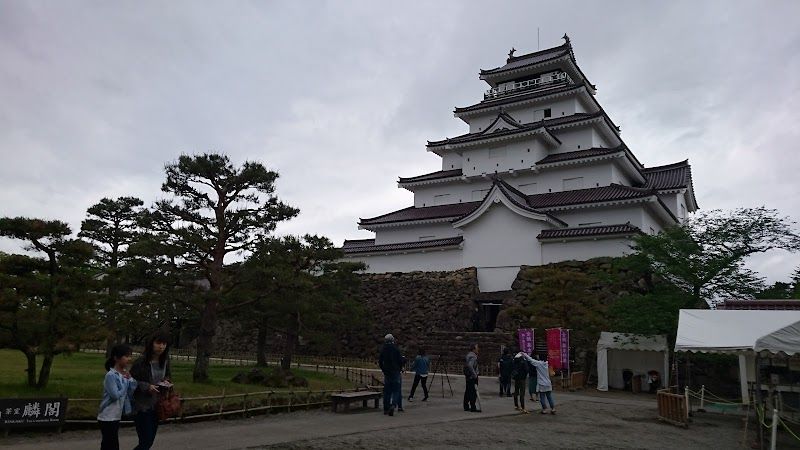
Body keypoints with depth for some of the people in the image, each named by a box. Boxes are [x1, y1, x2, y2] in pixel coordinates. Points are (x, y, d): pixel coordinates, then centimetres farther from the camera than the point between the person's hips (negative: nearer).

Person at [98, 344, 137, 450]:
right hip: (108, 417, -8)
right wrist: (125, 381, -13)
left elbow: (131, 391, 3)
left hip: (116, 416, 8)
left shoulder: (124, 374, 5)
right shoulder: (111, 375, -19)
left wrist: (130, 378, -10)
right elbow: (116, 395, -22)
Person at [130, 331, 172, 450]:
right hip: (142, 406, -6)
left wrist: (166, 381, -2)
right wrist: (147, 386, -23)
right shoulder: (141, 362, -17)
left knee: (150, 440, 14)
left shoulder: (165, 361, 1)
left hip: (156, 405, 6)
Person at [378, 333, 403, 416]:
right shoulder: (396, 349, -8)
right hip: (395, 372, -3)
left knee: (387, 391, 10)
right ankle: (393, 405, -21)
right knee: (396, 390, 0)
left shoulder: (383, 350, 3)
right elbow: (400, 361, -8)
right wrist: (400, 368, 9)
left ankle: (386, 409, 11)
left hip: (386, 373, 4)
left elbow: (380, 362, 7)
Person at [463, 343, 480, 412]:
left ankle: (466, 406, 19)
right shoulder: (472, 356, -17)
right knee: (473, 392, -8)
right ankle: (473, 408, -9)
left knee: (468, 391, 13)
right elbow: (470, 365, -30)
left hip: (468, 376, 10)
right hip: (472, 376, -10)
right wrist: (474, 374, -24)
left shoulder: (469, 355, 14)